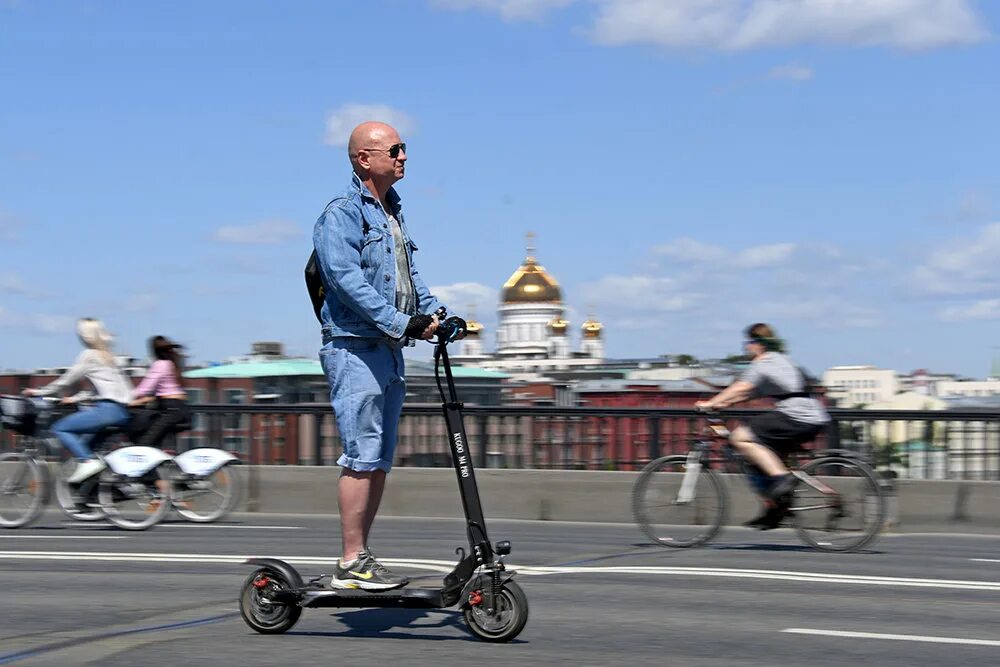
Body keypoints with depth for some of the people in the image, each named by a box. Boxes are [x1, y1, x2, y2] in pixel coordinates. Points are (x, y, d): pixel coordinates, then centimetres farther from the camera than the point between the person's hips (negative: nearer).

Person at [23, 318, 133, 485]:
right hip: (123, 411, 9)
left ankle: (87, 461, -21)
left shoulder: (89, 355, 0)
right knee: (86, 442, 22)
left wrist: (39, 392, 13)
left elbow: (66, 380, 3)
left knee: (60, 428, -5)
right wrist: (76, 398, 30)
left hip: (108, 408, -9)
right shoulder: (107, 356, 23)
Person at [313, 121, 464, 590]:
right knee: (361, 456, -11)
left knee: (380, 460, 9)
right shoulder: (342, 214, -9)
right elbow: (347, 279, -20)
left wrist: (432, 312, 4)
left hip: (389, 350, 9)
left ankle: (360, 557, 14)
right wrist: (399, 323, -25)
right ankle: (351, 564, -8)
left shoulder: (392, 212, 20)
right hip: (354, 348, -9)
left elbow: (407, 274, 22)